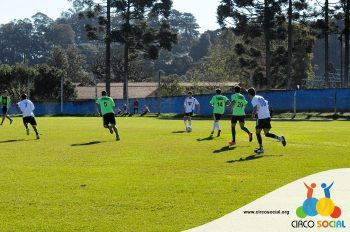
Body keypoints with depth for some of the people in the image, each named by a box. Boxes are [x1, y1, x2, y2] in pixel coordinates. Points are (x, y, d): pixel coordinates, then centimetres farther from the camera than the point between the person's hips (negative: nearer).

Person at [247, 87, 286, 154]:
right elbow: (267, 105, 20)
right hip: (268, 117, 7)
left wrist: (253, 114, 0)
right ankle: (280, 138, -9)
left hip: (261, 118, -7)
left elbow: (255, 108, -18)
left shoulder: (254, 99, -4)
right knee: (266, 133, 9)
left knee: (258, 132, 6)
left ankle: (261, 148, 6)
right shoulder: (260, 97, 20)